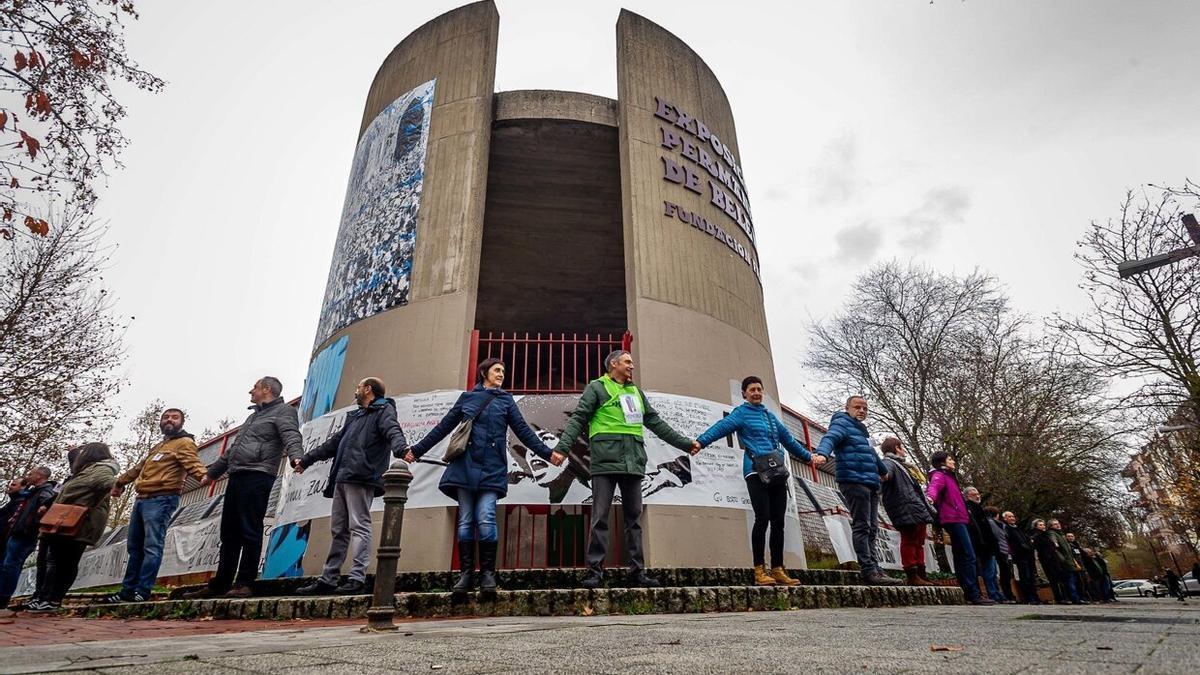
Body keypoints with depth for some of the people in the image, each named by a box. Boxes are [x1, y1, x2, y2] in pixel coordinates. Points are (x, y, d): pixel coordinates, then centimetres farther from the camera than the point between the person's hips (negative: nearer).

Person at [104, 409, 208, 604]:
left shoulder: (184, 443, -2)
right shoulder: (159, 445, 27)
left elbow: (192, 462, -20)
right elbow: (140, 467, 40)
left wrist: (203, 475, -40)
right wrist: (121, 481, 50)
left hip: (161, 500, -9)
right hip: (142, 499, 9)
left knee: (152, 546, -12)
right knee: (134, 547, 13)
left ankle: (142, 591, -12)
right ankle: (128, 589, 20)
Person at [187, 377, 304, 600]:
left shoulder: (283, 411, 1)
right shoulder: (253, 416, 29)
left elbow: (292, 437, -18)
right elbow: (232, 450, 34)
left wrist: (296, 457, -37)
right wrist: (211, 473, 36)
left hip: (258, 476, -9)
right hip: (236, 477, 9)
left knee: (250, 532, -8)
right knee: (229, 534, 11)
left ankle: (244, 584, -4)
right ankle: (219, 585, 17)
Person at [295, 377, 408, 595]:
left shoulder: (384, 410, 1)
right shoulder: (355, 416, 29)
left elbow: (393, 432, -18)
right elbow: (334, 443, 37)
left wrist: (402, 449, -39)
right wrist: (306, 459, 41)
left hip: (361, 478, -9)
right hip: (342, 479, 9)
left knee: (359, 526, -12)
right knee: (338, 530, 11)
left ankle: (357, 578, -13)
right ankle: (328, 578, 16)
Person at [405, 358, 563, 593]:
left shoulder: (505, 399, 13)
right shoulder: (467, 397, 15)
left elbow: (524, 431, 7)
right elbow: (443, 428, 16)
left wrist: (547, 453, -3)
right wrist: (417, 450, 14)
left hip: (492, 467, -1)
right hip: (465, 465, 1)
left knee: (486, 519, -11)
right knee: (465, 521, 0)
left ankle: (488, 573, -2)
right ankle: (466, 574, 7)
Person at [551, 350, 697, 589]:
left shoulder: (636, 392, 23)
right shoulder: (596, 388, 5)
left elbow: (656, 422, 26)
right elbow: (578, 419, -4)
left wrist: (685, 443, 24)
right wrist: (562, 446, -18)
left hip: (633, 463, 6)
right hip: (605, 461, -6)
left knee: (634, 518, 8)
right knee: (600, 517, -4)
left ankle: (637, 570, 14)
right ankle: (595, 570, 3)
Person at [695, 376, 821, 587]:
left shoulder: (770, 415, 23)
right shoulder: (741, 413, 4)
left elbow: (788, 439, 34)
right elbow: (721, 427, -13)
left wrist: (808, 457, 41)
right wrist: (701, 441, -29)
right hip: (756, 472, -6)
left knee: (778, 521, 4)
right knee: (763, 518, -13)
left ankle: (777, 570, 12)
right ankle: (759, 570, -4)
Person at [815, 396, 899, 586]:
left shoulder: (861, 430, 28)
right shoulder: (842, 424, 0)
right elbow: (830, 437, -22)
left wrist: (884, 471, 58)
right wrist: (822, 452, -43)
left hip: (871, 485, 10)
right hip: (854, 482, -9)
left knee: (871, 528, 8)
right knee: (862, 527, -11)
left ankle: (873, 568, 11)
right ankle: (869, 570, -12)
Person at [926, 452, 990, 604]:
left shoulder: (948, 476, 26)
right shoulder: (939, 475, -4)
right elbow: (934, 487, -26)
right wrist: (930, 497, -47)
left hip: (957, 519, 10)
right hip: (954, 519, -10)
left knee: (961, 557, 10)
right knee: (969, 556, -14)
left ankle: (967, 593, 13)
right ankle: (973, 594, -16)